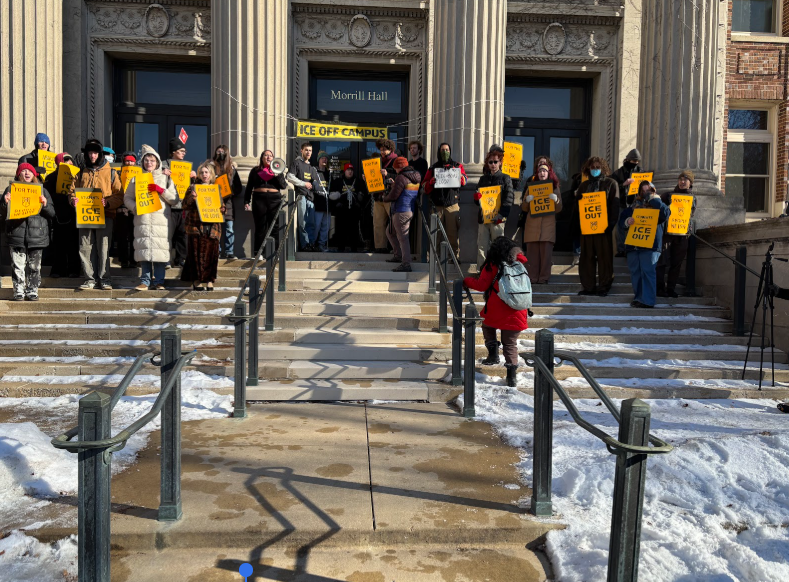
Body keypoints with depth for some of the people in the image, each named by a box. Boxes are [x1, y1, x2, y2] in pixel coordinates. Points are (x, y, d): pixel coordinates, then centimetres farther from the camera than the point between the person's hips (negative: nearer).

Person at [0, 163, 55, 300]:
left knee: (34, 266, 3)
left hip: (37, 234, 0)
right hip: (17, 234, 0)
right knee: (18, 265, -1)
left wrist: (45, 204, -12)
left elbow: (52, 213, 7)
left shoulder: (42, 190, 11)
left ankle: (32, 291, 11)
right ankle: (19, 292, 7)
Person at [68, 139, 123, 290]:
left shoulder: (111, 173, 9)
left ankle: (104, 279, 2)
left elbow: (119, 196, 3)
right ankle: (89, 279, 5)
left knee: (103, 248, -5)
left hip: (105, 215, -3)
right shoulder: (82, 174, 19)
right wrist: (73, 200, -2)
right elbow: (72, 192, 21)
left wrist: (108, 202, -15)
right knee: (86, 248, 0)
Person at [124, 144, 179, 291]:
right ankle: (145, 281, 5)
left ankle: (158, 281, 3)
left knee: (159, 251, -5)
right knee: (144, 250, -2)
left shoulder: (165, 178, 13)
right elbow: (127, 198, 15)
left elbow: (175, 199, 7)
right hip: (142, 220, 1)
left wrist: (161, 190, -7)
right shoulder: (136, 178, 16)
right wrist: (135, 207, -4)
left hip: (161, 220, -1)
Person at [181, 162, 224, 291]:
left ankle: (209, 280, 9)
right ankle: (197, 280, 4)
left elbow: (224, 204, 17)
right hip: (196, 225, -2)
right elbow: (185, 206, 3)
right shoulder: (193, 187, 8)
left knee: (211, 253, 0)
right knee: (196, 253, -3)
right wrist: (191, 198, -16)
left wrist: (223, 208, -6)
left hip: (212, 226, 2)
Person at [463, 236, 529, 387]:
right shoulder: (520, 263, 9)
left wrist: (467, 281, 12)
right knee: (511, 344, 10)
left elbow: (482, 285, -3)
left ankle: (493, 353, 14)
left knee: (487, 326, 29)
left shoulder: (492, 265, -5)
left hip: (496, 311, -3)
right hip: (516, 314, 3)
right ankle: (511, 376, 1)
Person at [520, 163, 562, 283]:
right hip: (532, 224, 1)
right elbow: (524, 209, 11)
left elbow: (558, 209, 8)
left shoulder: (554, 187, 11)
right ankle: (532, 277, 0)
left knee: (546, 251, -6)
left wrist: (556, 200, -11)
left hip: (548, 224, -1)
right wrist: (527, 201, -10)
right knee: (532, 251, -4)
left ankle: (544, 277, 0)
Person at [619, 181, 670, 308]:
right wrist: (626, 222, -8)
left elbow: (666, 213, -13)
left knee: (647, 271, -11)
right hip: (632, 244, 5)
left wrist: (653, 199, -7)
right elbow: (621, 220, 16)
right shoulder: (633, 206, 20)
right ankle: (638, 297, 16)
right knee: (635, 272, 7)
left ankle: (647, 300, -12)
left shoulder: (657, 205, 9)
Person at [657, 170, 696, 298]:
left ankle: (671, 288, 12)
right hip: (666, 231, -3)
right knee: (662, 261, -6)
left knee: (677, 263, 5)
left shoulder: (692, 199, 13)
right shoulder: (668, 195, 5)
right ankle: (660, 288, -2)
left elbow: (691, 216, 16)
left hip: (682, 234, 3)